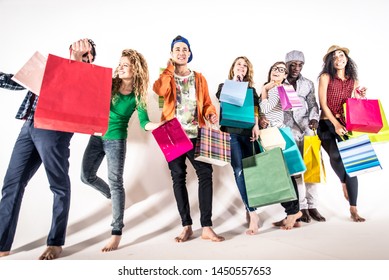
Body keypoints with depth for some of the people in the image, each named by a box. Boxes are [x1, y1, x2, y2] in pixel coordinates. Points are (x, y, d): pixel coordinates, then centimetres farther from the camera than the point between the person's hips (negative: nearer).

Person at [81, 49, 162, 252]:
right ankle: (111, 195, 40)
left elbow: (144, 123, -11)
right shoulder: (108, 84, -1)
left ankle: (117, 232, 0)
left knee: (115, 182, -6)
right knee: (87, 176, 10)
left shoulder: (137, 96, -8)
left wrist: (159, 125, -30)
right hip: (97, 136, 4)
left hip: (116, 140, -4)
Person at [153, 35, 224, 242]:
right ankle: (186, 225, 13)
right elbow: (159, 90, -15)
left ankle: (206, 227, -3)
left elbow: (206, 102, 12)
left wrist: (211, 114, -9)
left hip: (195, 133, 1)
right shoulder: (167, 76, 9)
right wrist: (169, 69, -4)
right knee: (178, 176, 3)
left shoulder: (199, 78, 15)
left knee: (205, 173, -10)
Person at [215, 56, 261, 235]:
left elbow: (255, 107, 6)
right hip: (231, 132, -2)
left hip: (248, 131, 2)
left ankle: (249, 209, 14)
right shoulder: (224, 86, 18)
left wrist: (256, 125, -8)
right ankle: (252, 213, -13)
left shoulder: (251, 89, 21)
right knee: (239, 171, -14)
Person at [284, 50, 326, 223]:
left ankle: (312, 206, 5)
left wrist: (314, 118, -9)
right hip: (287, 129, -2)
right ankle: (302, 207, 3)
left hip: (306, 128, 2)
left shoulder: (308, 84, 14)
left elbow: (313, 105, 9)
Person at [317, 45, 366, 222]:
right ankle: (343, 183, 6)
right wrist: (336, 124, -15)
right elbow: (323, 104, -6)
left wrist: (361, 97, -2)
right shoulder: (325, 77, 1)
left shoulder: (353, 81, 13)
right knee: (335, 155, -28)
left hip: (346, 125, 3)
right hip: (327, 124, -3)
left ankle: (353, 210, 0)